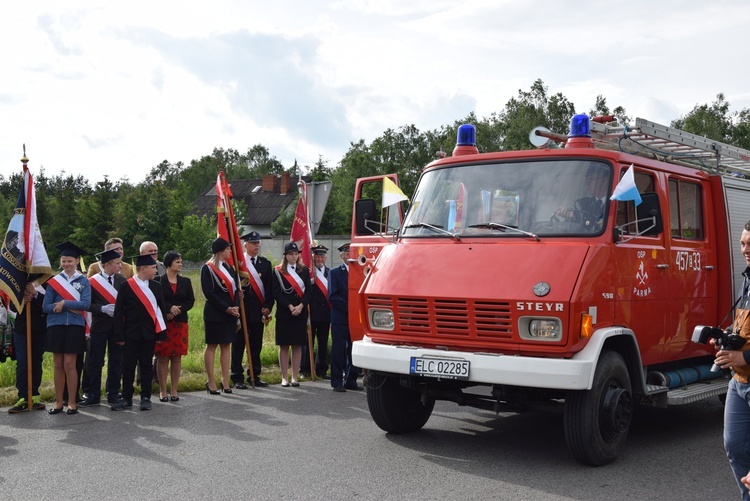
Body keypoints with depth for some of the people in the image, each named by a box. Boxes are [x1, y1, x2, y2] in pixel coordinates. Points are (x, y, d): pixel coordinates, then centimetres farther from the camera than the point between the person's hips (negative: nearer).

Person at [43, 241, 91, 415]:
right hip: (56, 326, 2)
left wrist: (63, 304, -13)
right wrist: (70, 308, -12)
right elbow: (46, 306, -1)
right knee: (58, 365, 6)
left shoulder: (84, 281, 2)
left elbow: (86, 304, -10)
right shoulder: (54, 281, 6)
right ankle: (58, 402, 13)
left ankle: (72, 402, 5)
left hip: (75, 327, -2)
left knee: (69, 364, -3)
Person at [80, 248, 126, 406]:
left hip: (118, 326, 3)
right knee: (95, 361, 2)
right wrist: (102, 308, -17)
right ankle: (93, 394, 13)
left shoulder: (122, 281, 7)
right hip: (99, 326, -3)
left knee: (116, 361, 6)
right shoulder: (92, 281, -3)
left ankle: (113, 394, 16)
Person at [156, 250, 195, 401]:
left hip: (180, 323, 3)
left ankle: (174, 390, 11)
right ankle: (163, 391, 6)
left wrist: (177, 310, -9)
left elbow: (190, 301, 5)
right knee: (163, 357, 0)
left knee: (177, 357, 5)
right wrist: (170, 307, -17)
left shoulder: (185, 281, 9)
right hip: (163, 323, -3)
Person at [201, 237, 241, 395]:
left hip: (230, 312, 7)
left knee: (226, 346, 8)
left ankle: (225, 381, 13)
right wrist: (226, 308, -15)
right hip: (214, 313, -7)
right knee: (211, 346, 1)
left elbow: (235, 288, 13)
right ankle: (211, 382, 6)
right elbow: (209, 292, -14)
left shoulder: (229, 268, 13)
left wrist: (235, 307, -3)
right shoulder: (208, 268, -8)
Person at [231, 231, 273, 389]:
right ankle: (237, 377, 8)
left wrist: (267, 306, 0)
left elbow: (269, 288, 9)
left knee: (256, 345, 9)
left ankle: (255, 376, 17)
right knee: (238, 344, 2)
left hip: (259, 310, 4)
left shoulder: (266, 264, 11)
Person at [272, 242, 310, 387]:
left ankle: (295, 377, 11)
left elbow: (308, 291, 3)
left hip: (301, 313, 2)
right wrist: (289, 306, -15)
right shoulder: (278, 271, 2)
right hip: (284, 313, -2)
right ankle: (284, 377, 7)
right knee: (284, 346, 2)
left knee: (297, 345, 4)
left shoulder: (304, 270, 9)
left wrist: (301, 306, -12)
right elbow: (276, 293, -5)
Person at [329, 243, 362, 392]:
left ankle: (351, 381, 15)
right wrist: (349, 307, -15)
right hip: (340, 319, -3)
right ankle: (337, 382, 7)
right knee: (338, 350, 0)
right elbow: (332, 296, -7)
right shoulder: (335, 272, 1)